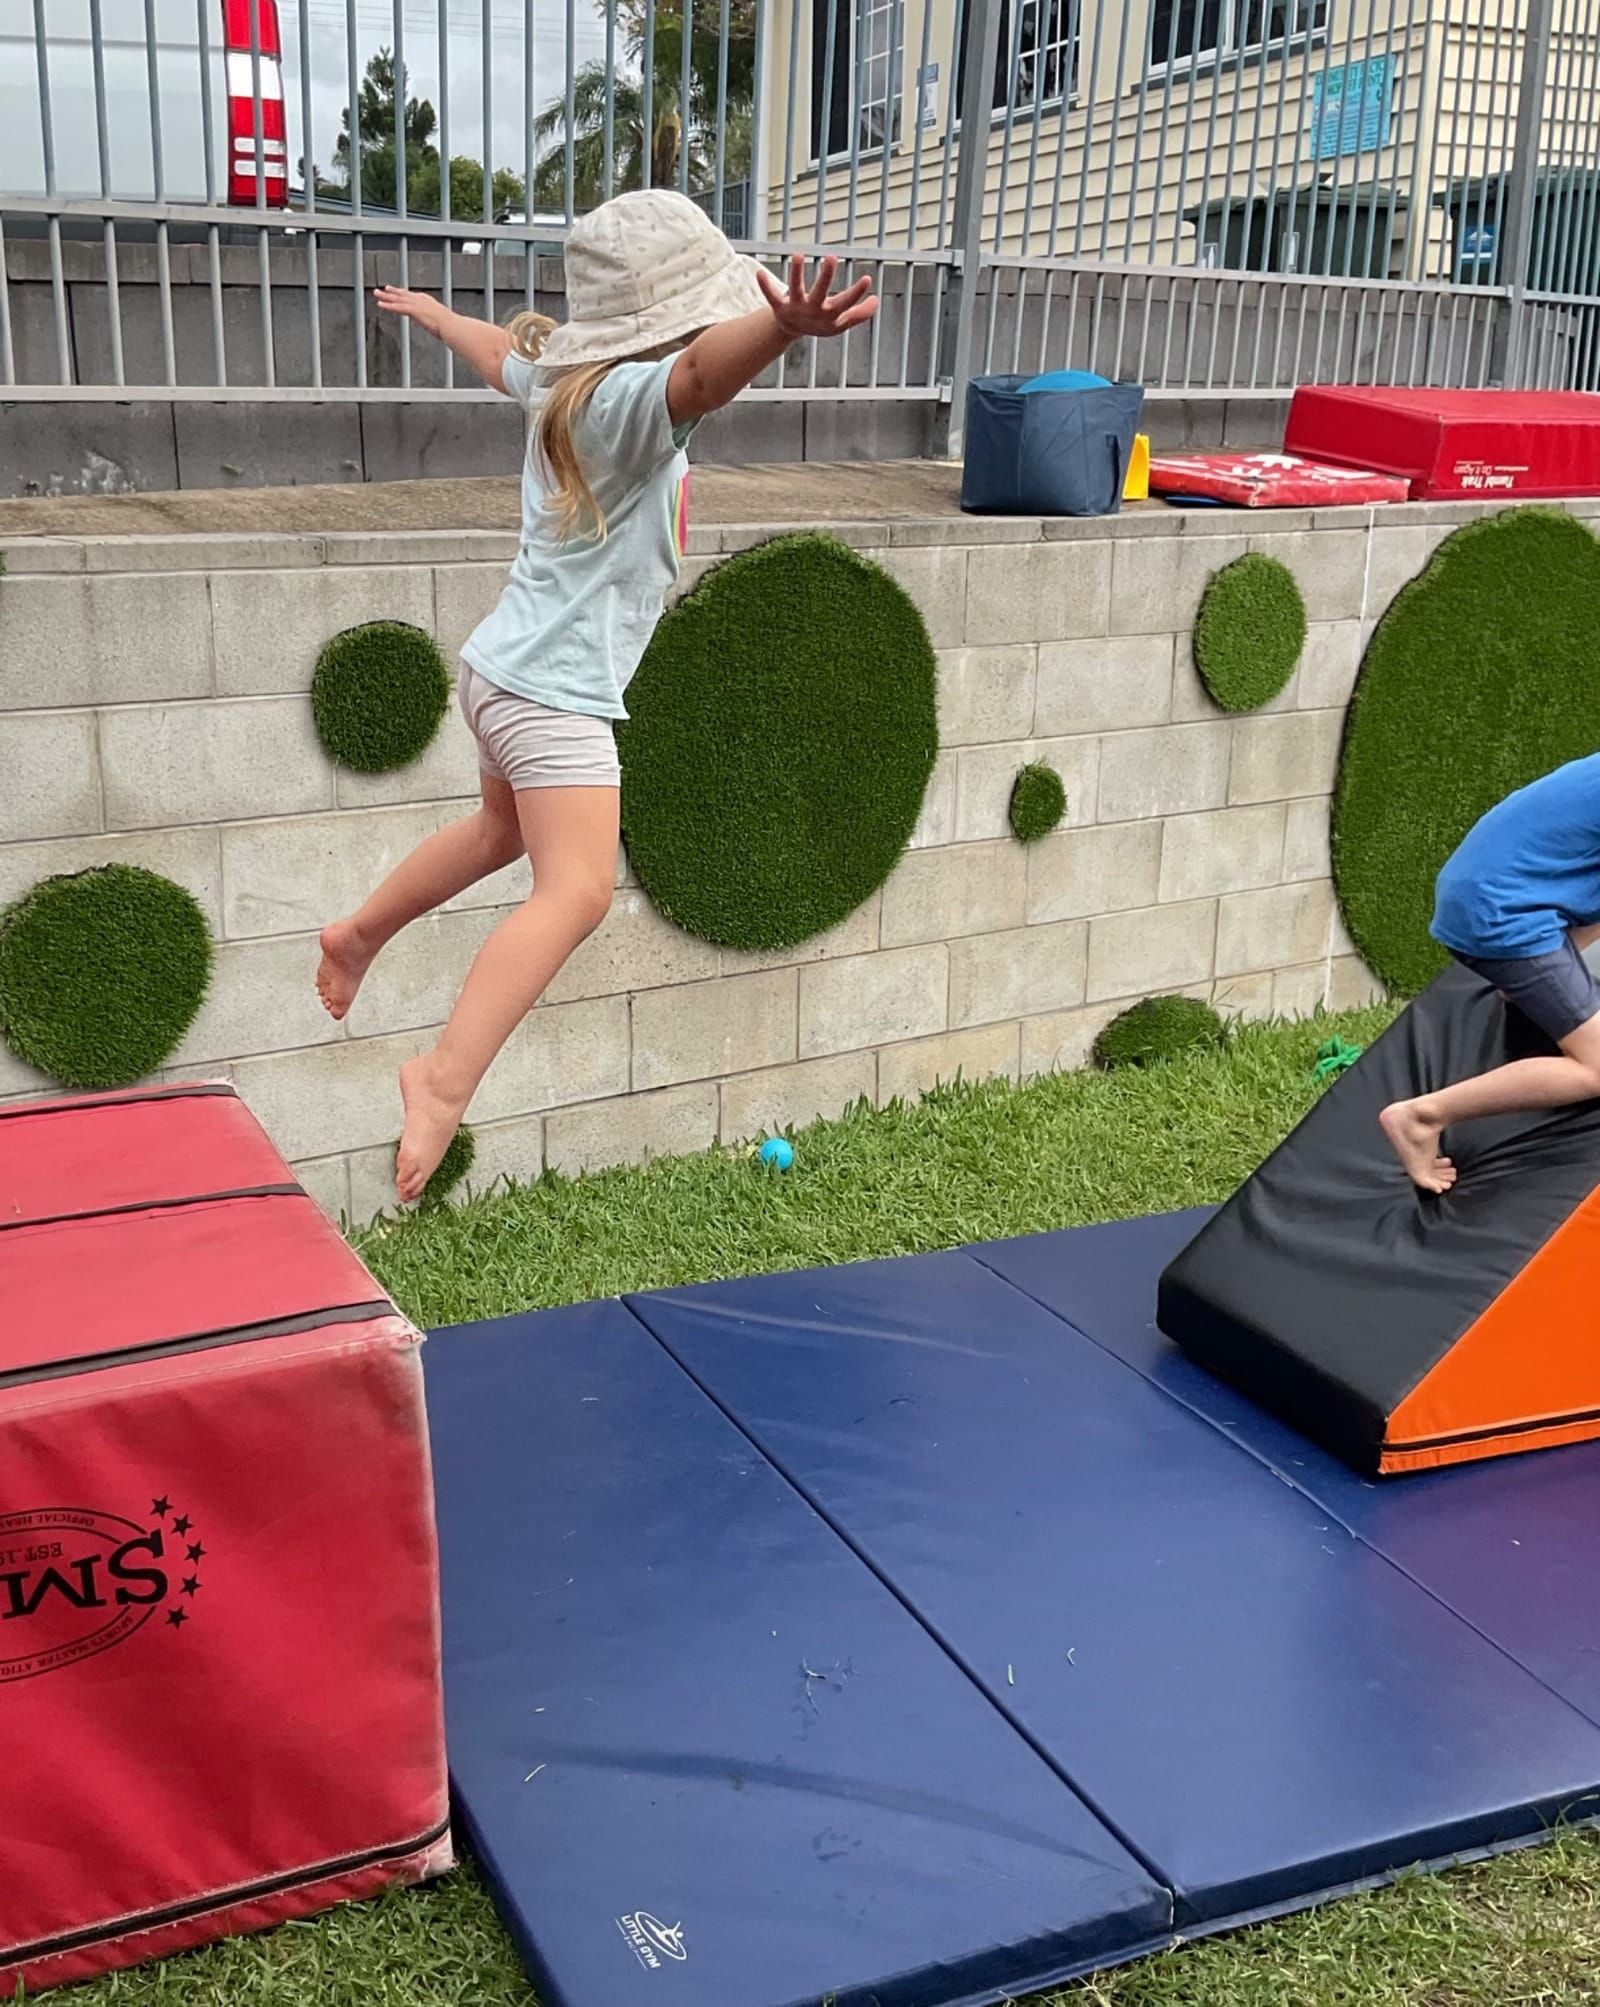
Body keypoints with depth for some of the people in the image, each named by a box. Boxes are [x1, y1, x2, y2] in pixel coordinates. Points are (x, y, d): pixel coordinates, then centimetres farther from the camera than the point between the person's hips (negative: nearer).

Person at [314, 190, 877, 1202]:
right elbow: (702, 370, -44)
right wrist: (783, 326, -65)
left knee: (505, 829, 32)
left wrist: (432, 312, 51)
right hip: (557, 689, -10)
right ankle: (447, 1078, -33)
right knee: (576, 890, -22)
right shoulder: (630, 396, -21)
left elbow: (501, 353, 30)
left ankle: (360, 934, 50)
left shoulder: (562, 376, 8)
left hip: (509, 667, 10)